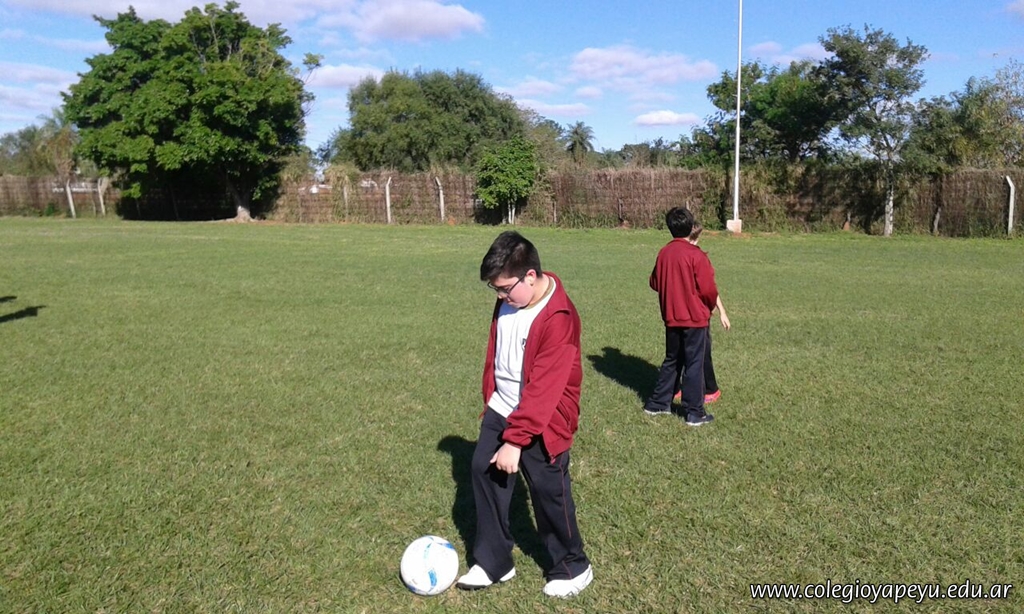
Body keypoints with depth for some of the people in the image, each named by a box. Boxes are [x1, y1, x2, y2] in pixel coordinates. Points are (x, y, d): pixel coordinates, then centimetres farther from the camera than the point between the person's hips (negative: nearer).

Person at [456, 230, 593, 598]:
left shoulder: (558, 318, -26)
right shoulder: (507, 302, -1)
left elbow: (543, 389, -27)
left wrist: (515, 440, -25)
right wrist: (490, 399, 18)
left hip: (543, 422, -8)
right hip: (501, 411, 8)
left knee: (548, 491, 3)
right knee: (483, 471, 10)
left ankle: (573, 567, 27)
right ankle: (493, 562, 26)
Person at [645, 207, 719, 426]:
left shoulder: (664, 253, 1)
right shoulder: (696, 255, -16)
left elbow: (654, 283, 11)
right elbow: (708, 288, -13)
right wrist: (711, 306, 6)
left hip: (671, 318, 5)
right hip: (695, 318, -5)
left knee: (671, 361, 18)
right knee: (694, 365, 2)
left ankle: (657, 403, 24)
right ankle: (694, 413, 9)